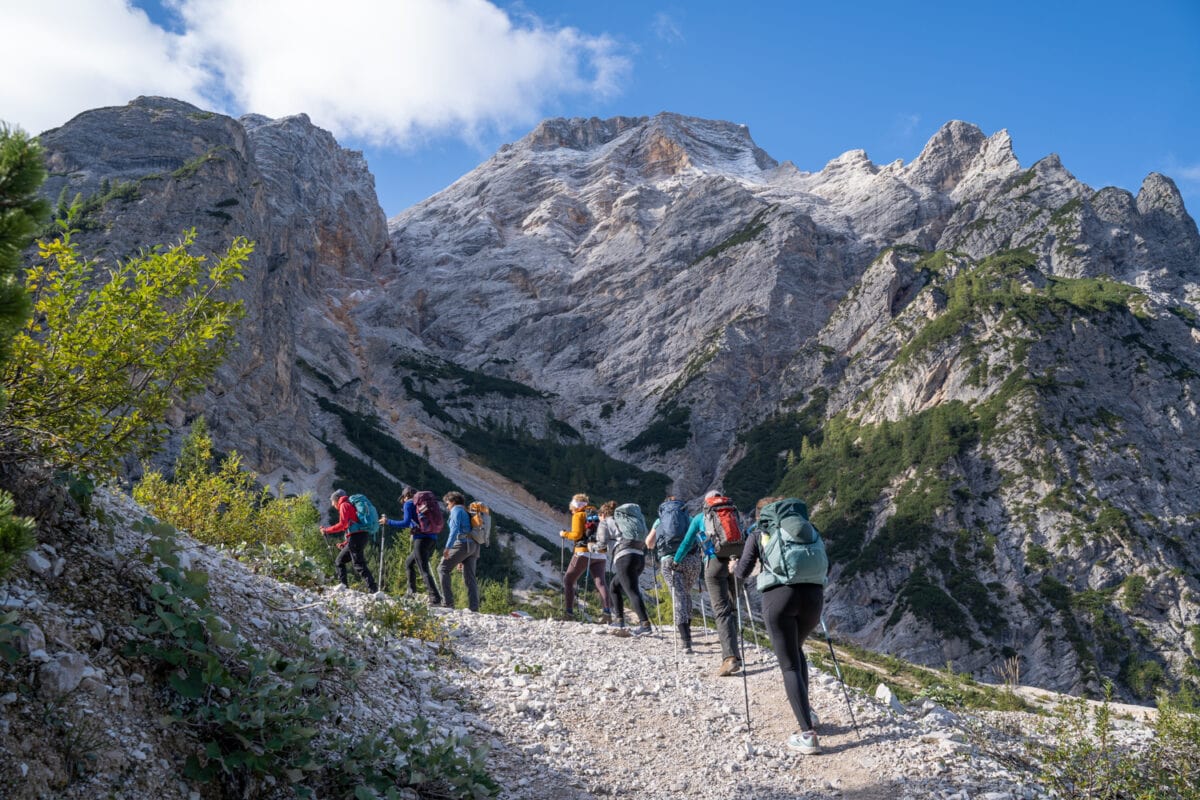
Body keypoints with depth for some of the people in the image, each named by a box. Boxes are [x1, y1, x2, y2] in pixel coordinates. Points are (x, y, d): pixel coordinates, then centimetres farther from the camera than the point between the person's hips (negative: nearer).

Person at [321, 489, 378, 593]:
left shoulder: (344, 505, 2)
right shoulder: (351, 506, 29)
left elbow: (342, 525, -12)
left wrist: (327, 530, -2)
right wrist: (344, 543, 24)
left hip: (356, 537, -9)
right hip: (362, 537, 9)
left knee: (359, 564, -13)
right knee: (339, 562, 17)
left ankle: (373, 589, -21)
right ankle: (343, 586, 11)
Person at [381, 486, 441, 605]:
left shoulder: (409, 503, 2)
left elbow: (406, 523, -9)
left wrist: (388, 522, -1)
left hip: (421, 539, -8)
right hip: (433, 539, 8)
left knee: (424, 570, -12)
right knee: (409, 563, 23)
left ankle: (435, 598, -22)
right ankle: (411, 592, 21)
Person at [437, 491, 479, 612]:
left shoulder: (456, 510, 2)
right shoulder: (467, 513, 27)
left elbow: (455, 529, -14)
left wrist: (448, 547, -22)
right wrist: (462, 559, 26)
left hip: (462, 543, -8)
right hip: (473, 546, 8)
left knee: (443, 569, 1)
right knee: (470, 578, 4)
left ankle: (448, 602, -8)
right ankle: (474, 608, -4)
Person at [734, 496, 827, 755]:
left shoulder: (758, 533, 14)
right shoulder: (805, 527, 22)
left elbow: (742, 573, 11)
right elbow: (824, 565, 21)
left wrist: (734, 568, 33)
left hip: (779, 597, -4)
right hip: (813, 595, 4)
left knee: (790, 665, 1)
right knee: (796, 649, 29)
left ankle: (808, 735, -6)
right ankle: (806, 711, 24)